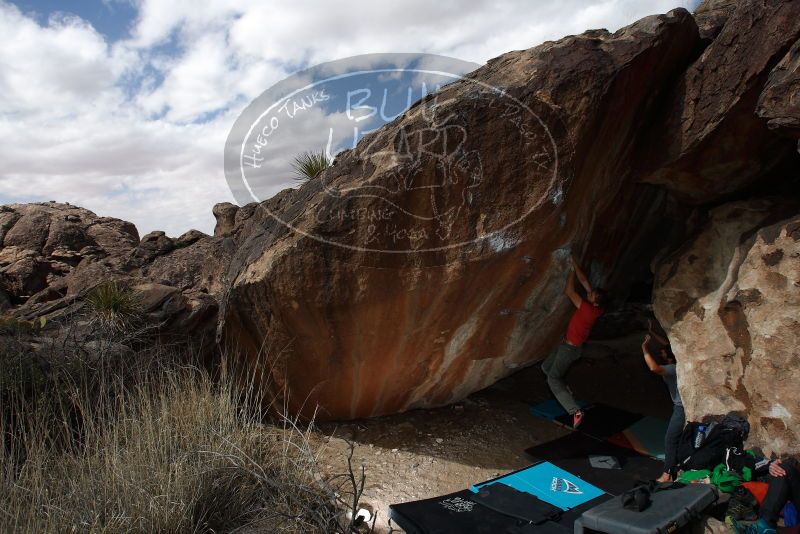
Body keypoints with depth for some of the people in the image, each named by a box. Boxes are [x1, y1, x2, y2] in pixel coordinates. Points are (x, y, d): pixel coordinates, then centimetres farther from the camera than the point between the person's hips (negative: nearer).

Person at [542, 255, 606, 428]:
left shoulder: (588, 309, -29)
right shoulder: (597, 308, -6)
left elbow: (569, 291, -26)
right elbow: (584, 281, 1)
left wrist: (572, 270, -17)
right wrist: (574, 264, -2)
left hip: (570, 348, -9)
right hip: (567, 345, 9)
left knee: (553, 378, -12)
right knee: (546, 367, 19)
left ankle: (575, 411, -18)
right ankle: (565, 391, 21)